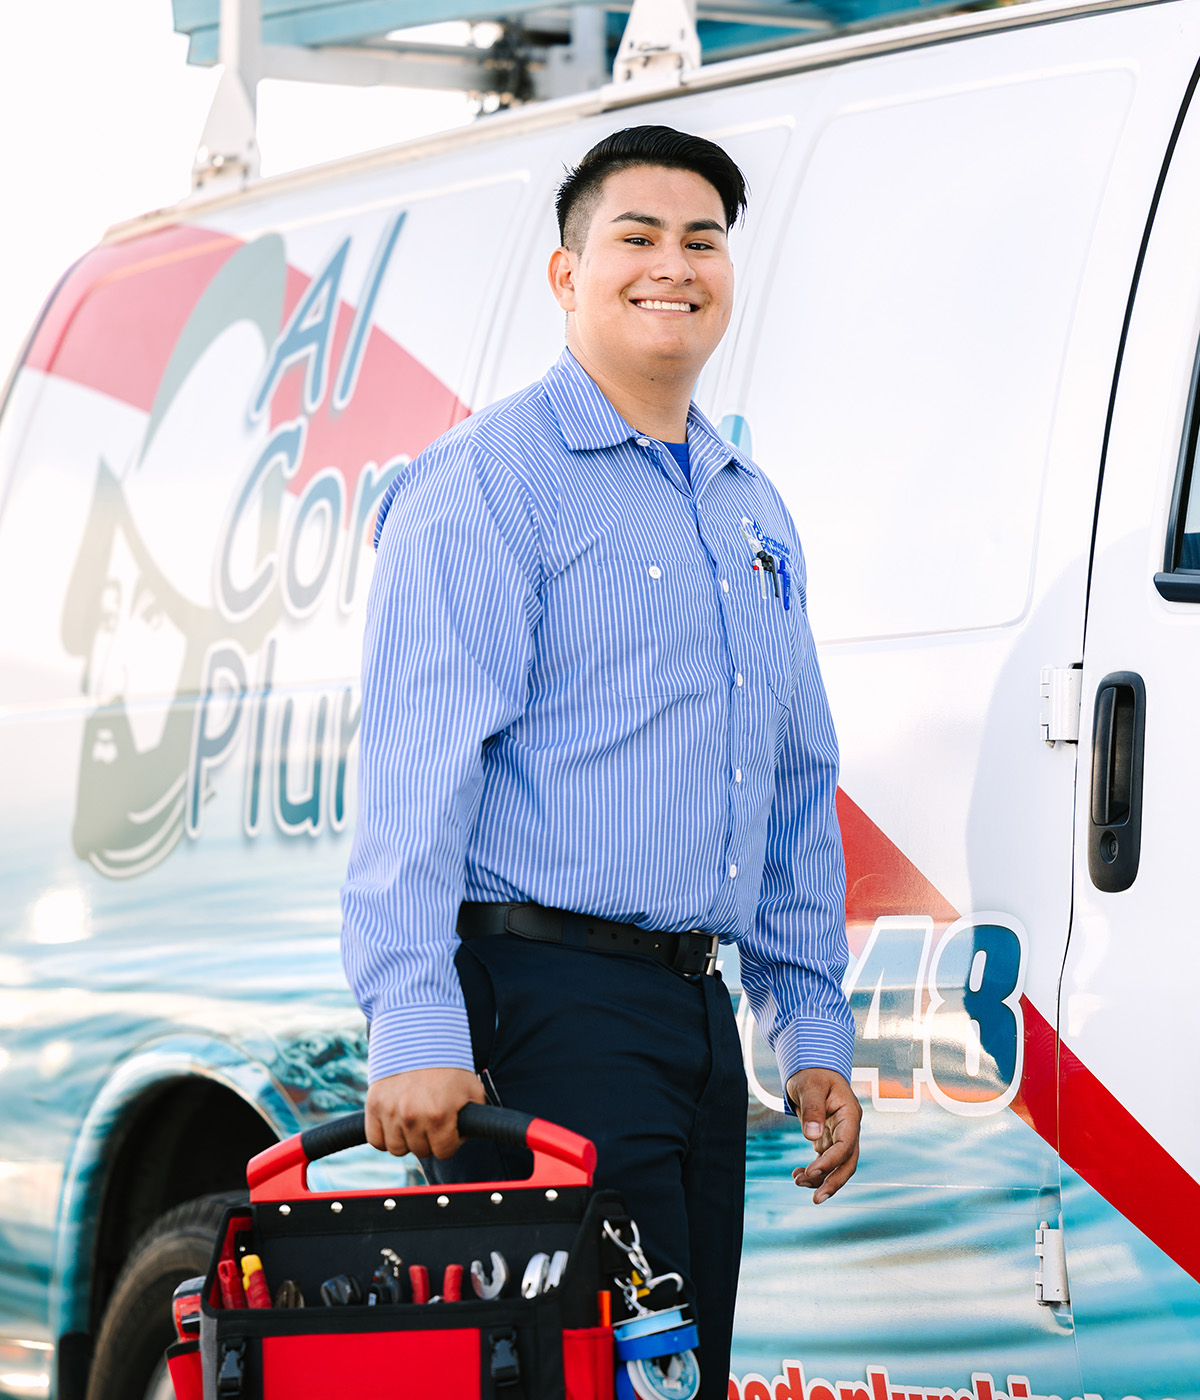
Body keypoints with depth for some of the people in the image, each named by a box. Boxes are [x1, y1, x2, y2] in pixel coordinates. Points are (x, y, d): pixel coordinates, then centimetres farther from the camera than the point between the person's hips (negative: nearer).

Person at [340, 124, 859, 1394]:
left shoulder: (754, 516, 20)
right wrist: (415, 1028, -23)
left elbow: (800, 792, 25)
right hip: (546, 993, -8)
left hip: (697, 1005, 8)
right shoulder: (488, 480, -4)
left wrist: (816, 1034, 17)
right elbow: (416, 767, -13)